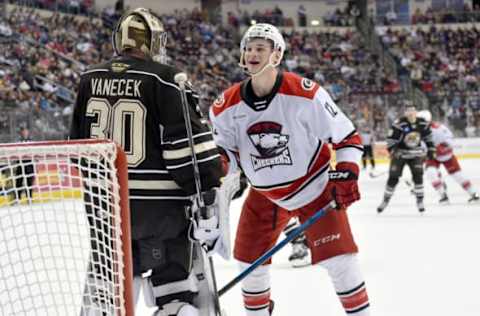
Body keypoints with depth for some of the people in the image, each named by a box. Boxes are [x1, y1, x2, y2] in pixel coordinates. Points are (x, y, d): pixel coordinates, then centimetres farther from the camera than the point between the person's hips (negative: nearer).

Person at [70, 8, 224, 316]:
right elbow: (188, 139, -15)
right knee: (174, 286, 2)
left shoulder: (90, 80, 8)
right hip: (159, 203, -5)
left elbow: (78, 143, 16)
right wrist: (206, 195, -13)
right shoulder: (163, 79, -9)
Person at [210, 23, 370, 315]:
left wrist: (346, 174, -25)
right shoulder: (228, 105, -10)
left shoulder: (305, 94, -21)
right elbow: (227, 151, 3)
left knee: (339, 258, -12)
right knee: (250, 260, 8)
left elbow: (347, 137, -14)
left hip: (314, 188, -4)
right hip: (265, 195, 4)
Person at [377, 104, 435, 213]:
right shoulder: (399, 124, -20)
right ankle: (385, 200, 14)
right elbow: (390, 140, -19)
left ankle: (420, 201, -3)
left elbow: (428, 136, 10)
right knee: (393, 178, -2)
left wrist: (430, 149, 7)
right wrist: (393, 152, -29)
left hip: (415, 154, 3)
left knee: (418, 176, -13)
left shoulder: (422, 124, -6)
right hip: (400, 153, -2)